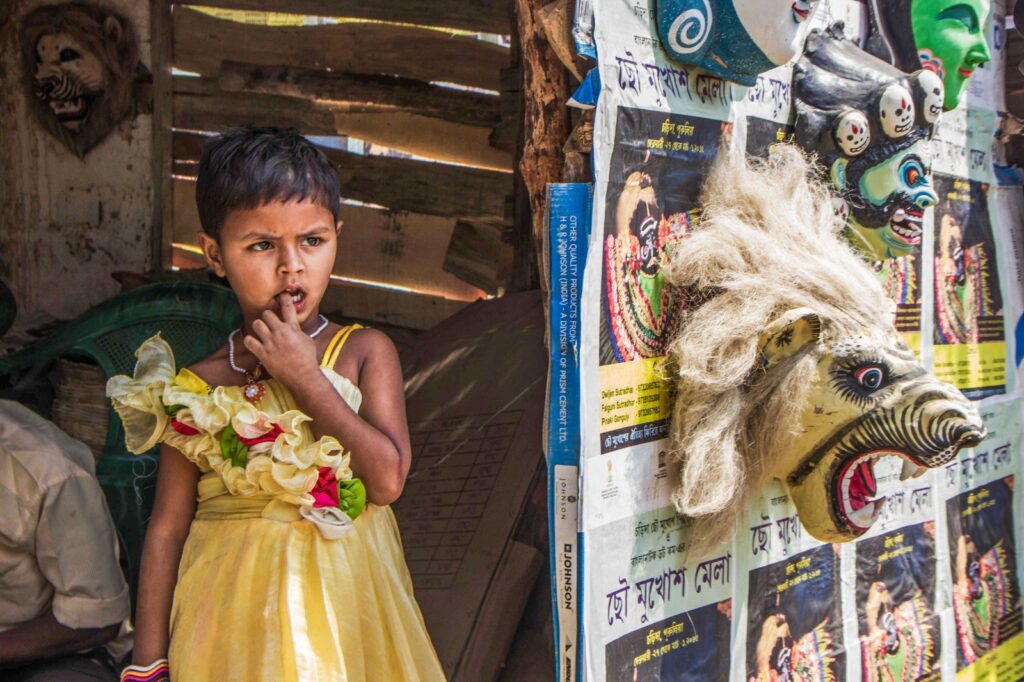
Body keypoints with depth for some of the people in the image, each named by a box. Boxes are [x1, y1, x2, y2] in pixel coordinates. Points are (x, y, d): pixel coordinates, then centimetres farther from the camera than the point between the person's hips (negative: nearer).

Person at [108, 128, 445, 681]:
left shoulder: (366, 352, -3)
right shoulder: (197, 389, -3)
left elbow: (388, 479, -15)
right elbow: (167, 529, -1)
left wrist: (305, 377, -15)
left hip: (347, 604, 1)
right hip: (238, 620, 0)